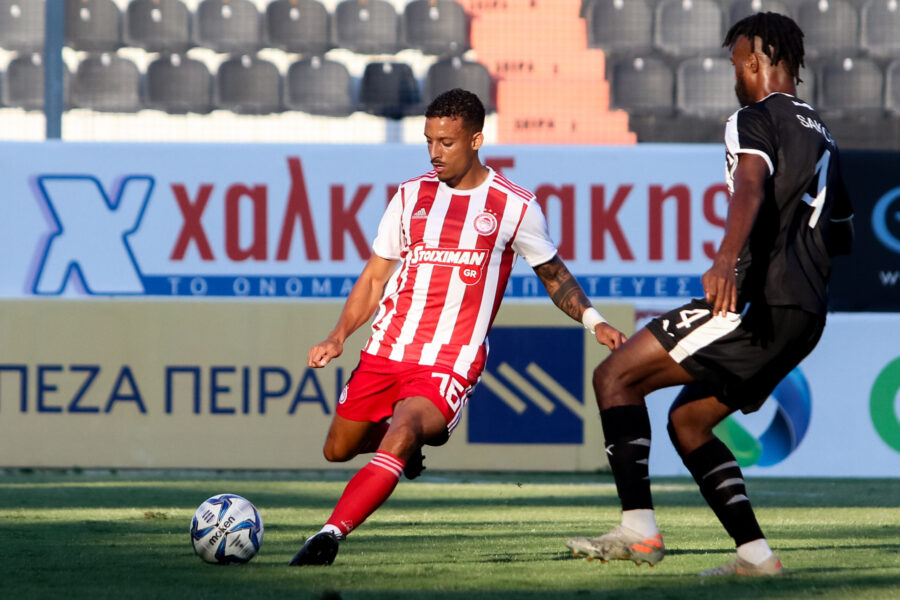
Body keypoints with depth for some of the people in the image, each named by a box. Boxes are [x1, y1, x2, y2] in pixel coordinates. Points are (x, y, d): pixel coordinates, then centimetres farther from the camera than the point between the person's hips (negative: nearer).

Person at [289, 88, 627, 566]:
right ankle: (410, 442, 43)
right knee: (338, 450, 11)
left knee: (401, 434, -30)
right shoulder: (411, 195, 9)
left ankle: (330, 535, -36)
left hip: (451, 363, -5)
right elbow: (375, 277, 13)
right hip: (386, 349, 5)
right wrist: (338, 336, 0)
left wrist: (594, 320, -1)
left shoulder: (514, 206, 1)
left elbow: (553, 274, 14)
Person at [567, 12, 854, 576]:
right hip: (807, 315, 9)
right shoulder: (822, 135, 24)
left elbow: (751, 189, -25)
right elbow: (843, 236, 34)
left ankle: (640, 530, -20)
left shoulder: (756, 120, -3)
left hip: (760, 299, -9)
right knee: (687, 420, 20)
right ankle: (755, 555, 9)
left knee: (616, 376, -7)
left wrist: (728, 259, -42)